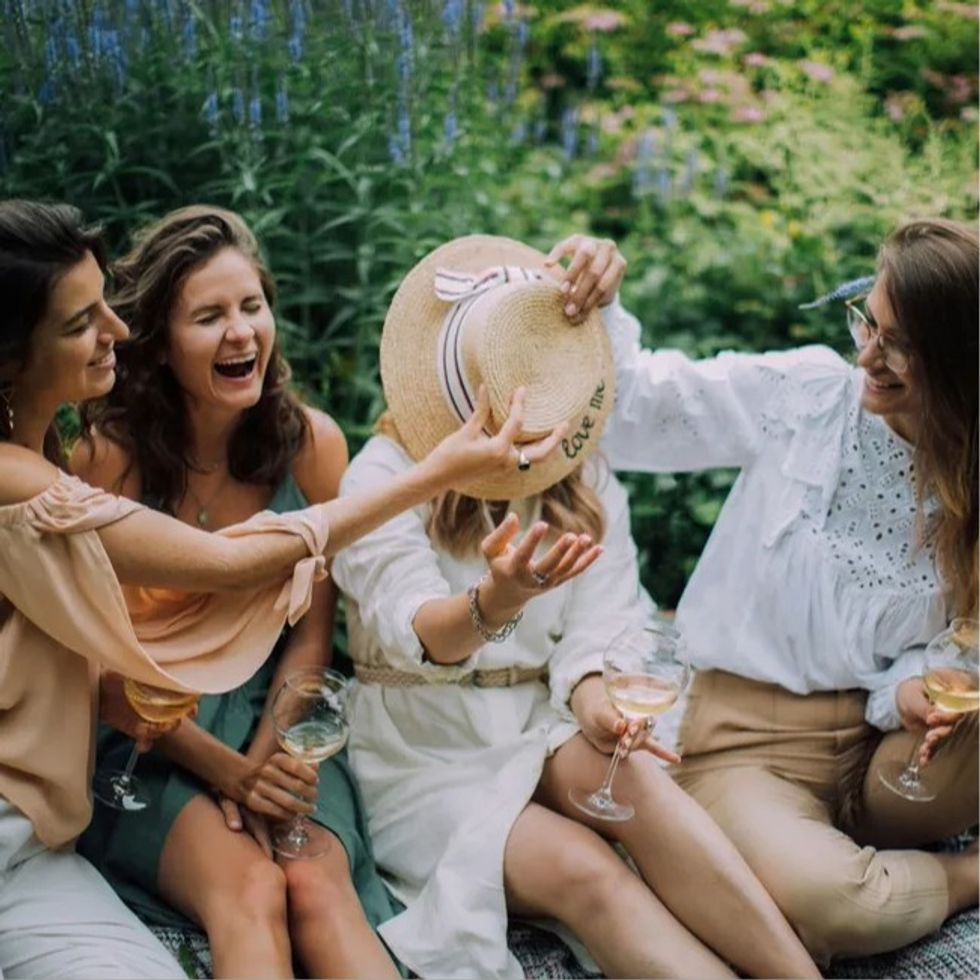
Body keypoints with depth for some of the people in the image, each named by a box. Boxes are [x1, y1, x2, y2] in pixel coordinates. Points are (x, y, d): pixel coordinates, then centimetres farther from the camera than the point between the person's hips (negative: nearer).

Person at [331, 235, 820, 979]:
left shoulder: (582, 477, 7)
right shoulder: (384, 476, -8)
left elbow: (598, 621, -5)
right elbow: (413, 630, -25)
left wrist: (592, 696, -29)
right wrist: (495, 602, -48)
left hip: (546, 732, 3)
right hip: (430, 758, -3)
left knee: (633, 774, -32)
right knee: (583, 870, -30)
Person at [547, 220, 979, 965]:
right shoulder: (804, 394, -7)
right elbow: (634, 409, -6)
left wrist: (907, 693, -18)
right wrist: (593, 310, -23)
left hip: (884, 744, 2)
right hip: (753, 739, -1)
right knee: (821, 899, -32)